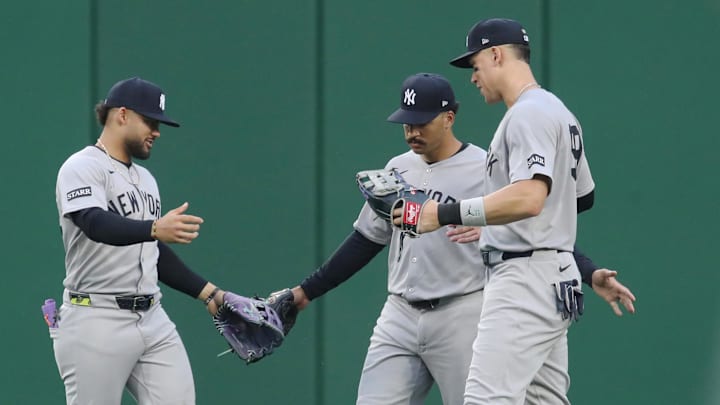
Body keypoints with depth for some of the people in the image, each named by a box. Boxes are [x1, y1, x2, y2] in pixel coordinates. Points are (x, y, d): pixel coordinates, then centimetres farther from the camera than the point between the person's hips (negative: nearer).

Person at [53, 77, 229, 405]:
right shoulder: (82, 168, -7)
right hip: (97, 323, -8)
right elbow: (96, 224, -27)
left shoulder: (145, 178, 21)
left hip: (152, 320, 8)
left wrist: (208, 292, 19)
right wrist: (155, 228, -43)